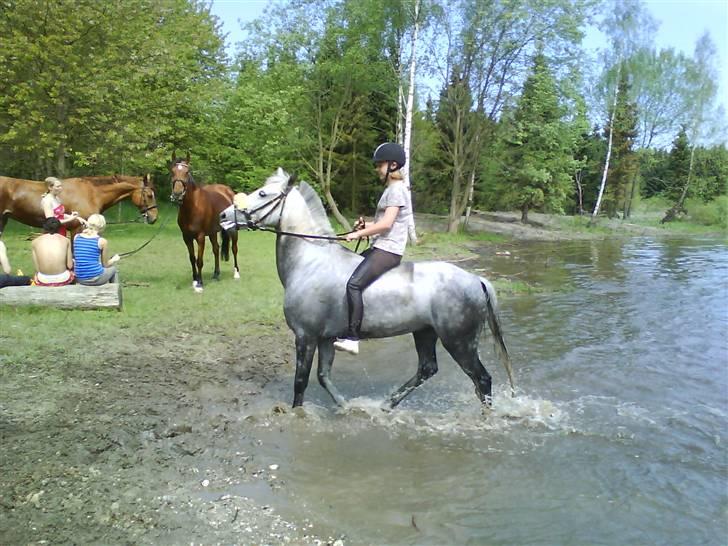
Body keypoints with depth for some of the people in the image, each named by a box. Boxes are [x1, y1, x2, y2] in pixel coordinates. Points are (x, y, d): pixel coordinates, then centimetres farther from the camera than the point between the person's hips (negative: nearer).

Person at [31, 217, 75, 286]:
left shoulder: (35, 242, -1)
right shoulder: (66, 240, -2)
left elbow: (37, 269, -1)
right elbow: (70, 266, -1)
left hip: (44, 281, 2)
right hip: (63, 279, -2)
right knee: (73, 262, 32)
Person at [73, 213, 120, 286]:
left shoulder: (76, 237, 2)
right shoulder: (102, 241, -9)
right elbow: (105, 264, 0)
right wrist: (114, 259, 22)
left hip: (80, 279, 5)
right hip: (95, 279, -5)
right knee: (113, 269, 29)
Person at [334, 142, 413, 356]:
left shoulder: (397, 189, -12)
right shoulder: (391, 189, 19)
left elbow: (386, 223, -20)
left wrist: (359, 233, -13)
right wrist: (366, 226, 8)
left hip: (388, 250, -11)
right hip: (380, 247, 11)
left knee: (354, 283, -24)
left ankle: (353, 338, -25)